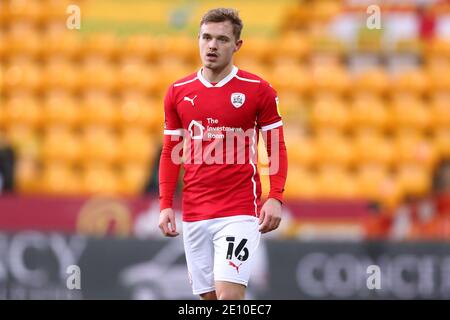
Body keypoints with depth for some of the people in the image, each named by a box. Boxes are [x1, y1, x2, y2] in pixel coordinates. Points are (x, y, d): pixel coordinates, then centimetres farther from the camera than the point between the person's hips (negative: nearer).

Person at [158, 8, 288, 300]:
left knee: (228, 294, -16)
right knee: (208, 295, 5)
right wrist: (166, 205, 5)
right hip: (194, 214, 4)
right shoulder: (178, 92, 8)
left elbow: (278, 149, 1)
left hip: (240, 212, -4)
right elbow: (171, 152, 13)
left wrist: (276, 198, -11)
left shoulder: (258, 90, -2)